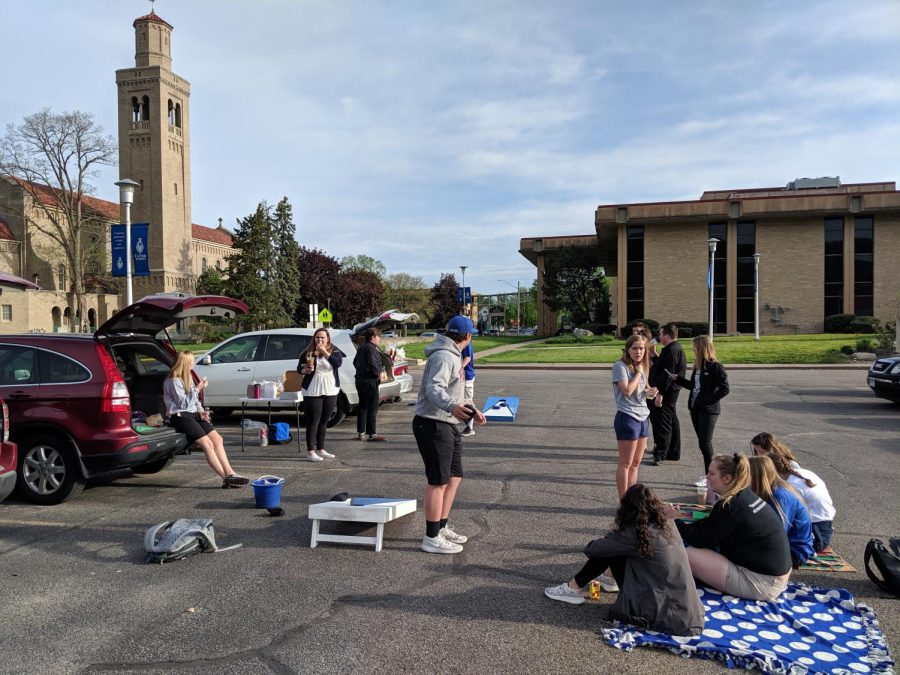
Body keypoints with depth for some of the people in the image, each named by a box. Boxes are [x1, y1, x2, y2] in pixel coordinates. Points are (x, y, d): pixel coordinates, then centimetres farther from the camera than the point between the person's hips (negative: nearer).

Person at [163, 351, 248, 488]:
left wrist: (200, 411, 4)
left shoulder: (187, 377, 18)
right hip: (179, 416, -9)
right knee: (207, 444, -20)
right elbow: (183, 403, -14)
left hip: (193, 414, 9)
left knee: (217, 438, -9)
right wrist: (197, 389, -14)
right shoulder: (174, 381, -10)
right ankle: (226, 478, -21)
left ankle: (229, 473, -16)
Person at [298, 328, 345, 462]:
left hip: (330, 391, 3)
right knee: (313, 421, -4)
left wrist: (324, 351, -18)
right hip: (312, 391, -3)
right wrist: (306, 370, -15)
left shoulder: (334, 351, 3)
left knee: (324, 421, 11)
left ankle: (321, 450, 22)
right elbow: (299, 368, 6)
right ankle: (310, 452, 1)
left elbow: (338, 363, -17)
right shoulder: (308, 352, 0)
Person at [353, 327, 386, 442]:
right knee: (372, 407, -6)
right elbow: (373, 364, -24)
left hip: (360, 380, 10)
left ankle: (360, 432, 19)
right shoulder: (371, 348, -15)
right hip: (370, 381, -10)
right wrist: (378, 374, -9)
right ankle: (371, 433, -4)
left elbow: (355, 362, 25)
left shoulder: (361, 348, 16)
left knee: (363, 406, 14)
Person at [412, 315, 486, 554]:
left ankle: (442, 528, 28)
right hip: (432, 425, -11)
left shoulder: (453, 356, 18)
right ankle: (432, 538, 2)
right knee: (438, 481, -6)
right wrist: (452, 407, -44)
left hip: (447, 426, 11)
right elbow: (433, 389, -29)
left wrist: (471, 410, 26)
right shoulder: (443, 356, -17)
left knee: (454, 477, 16)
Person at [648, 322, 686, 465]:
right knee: (672, 422, 16)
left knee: (663, 423, -7)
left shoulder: (672, 351, -20)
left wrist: (660, 393, -25)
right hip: (669, 392, 11)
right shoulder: (675, 348, 15)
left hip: (666, 393, -11)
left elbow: (667, 374, -25)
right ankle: (673, 453, 25)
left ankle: (661, 454, -3)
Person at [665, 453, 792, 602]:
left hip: (762, 583, -9)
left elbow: (700, 540, -12)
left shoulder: (729, 506, -21)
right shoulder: (745, 495, 6)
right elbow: (709, 526, 15)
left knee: (690, 554, -14)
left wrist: (674, 520, 0)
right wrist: (680, 520, 7)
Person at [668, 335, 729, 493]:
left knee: (705, 444, -6)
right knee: (702, 443, 12)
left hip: (709, 411, -8)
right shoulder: (698, 366, 9)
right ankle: (709, 474, 22)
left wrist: (709, 400, -15)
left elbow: (724, 389, -16)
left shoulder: (716, 367, -14)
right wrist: (677, 378, 14)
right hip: (695, 409, 8)